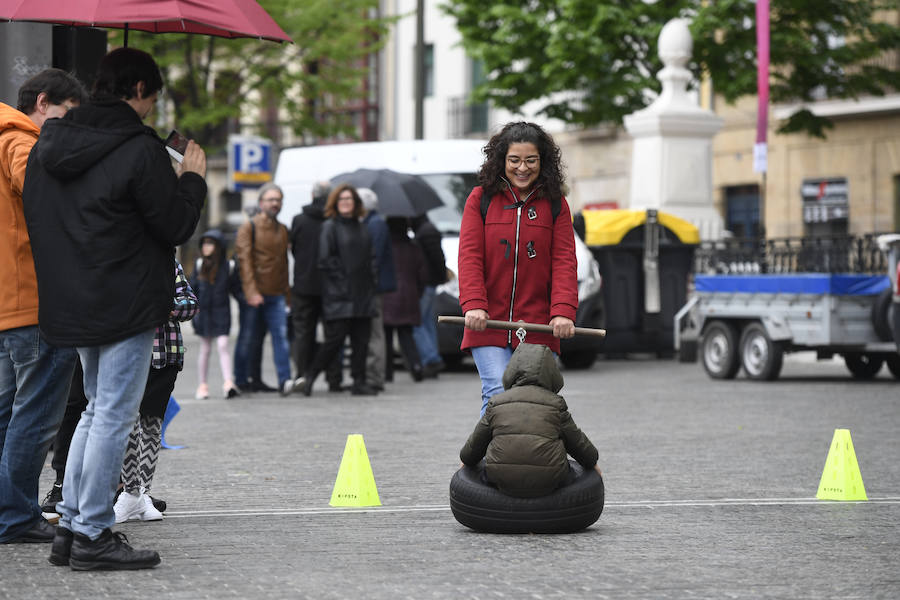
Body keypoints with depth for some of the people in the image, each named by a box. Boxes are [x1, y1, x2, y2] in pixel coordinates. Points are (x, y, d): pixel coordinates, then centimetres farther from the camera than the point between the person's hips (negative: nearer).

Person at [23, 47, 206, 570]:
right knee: (114, 415, -2)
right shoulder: (140, 149, -15)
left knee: (97, 410, 18)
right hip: (128, 305, -8)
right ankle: (93, 534, -1)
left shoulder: (49, 144, 9)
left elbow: (38, 221, 15)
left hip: (73, 304, 8)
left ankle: (71, 525, 17)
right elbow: (176, 227, -10)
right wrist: (192, 178, 5)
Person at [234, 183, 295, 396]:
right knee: (247, 337, 3)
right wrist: (251, 292, -19)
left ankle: (284, 380, -14)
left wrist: (286, 291, 15)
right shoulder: (249, 227, -2)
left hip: (276, 295, 4)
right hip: (254, 295, -4)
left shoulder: (282, 230, 15)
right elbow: (244, 260, -10)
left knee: (281, 336, -8)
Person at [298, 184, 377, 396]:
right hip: (338, 295, -6)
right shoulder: (330, 227, -3)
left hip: (362, 295, 6)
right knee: (335, 338, -10)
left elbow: (370, 257, 21)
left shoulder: (361, 228, 16)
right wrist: (343, 280, -13)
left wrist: (369, 280, 6)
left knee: (361, 340, 3)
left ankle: (359, 382, 7)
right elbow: (326, 259, -9)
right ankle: (308, 377, 1)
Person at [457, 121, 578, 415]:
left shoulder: (555, 205, 8)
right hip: (488, 324, -1)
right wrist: (473, 305, -16)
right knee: (498, 395, -14)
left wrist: (563, 311, -14)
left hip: (538, 326, 1)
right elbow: (470, 256, -1)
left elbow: (564, 262, 1)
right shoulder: (481, 199, 6)